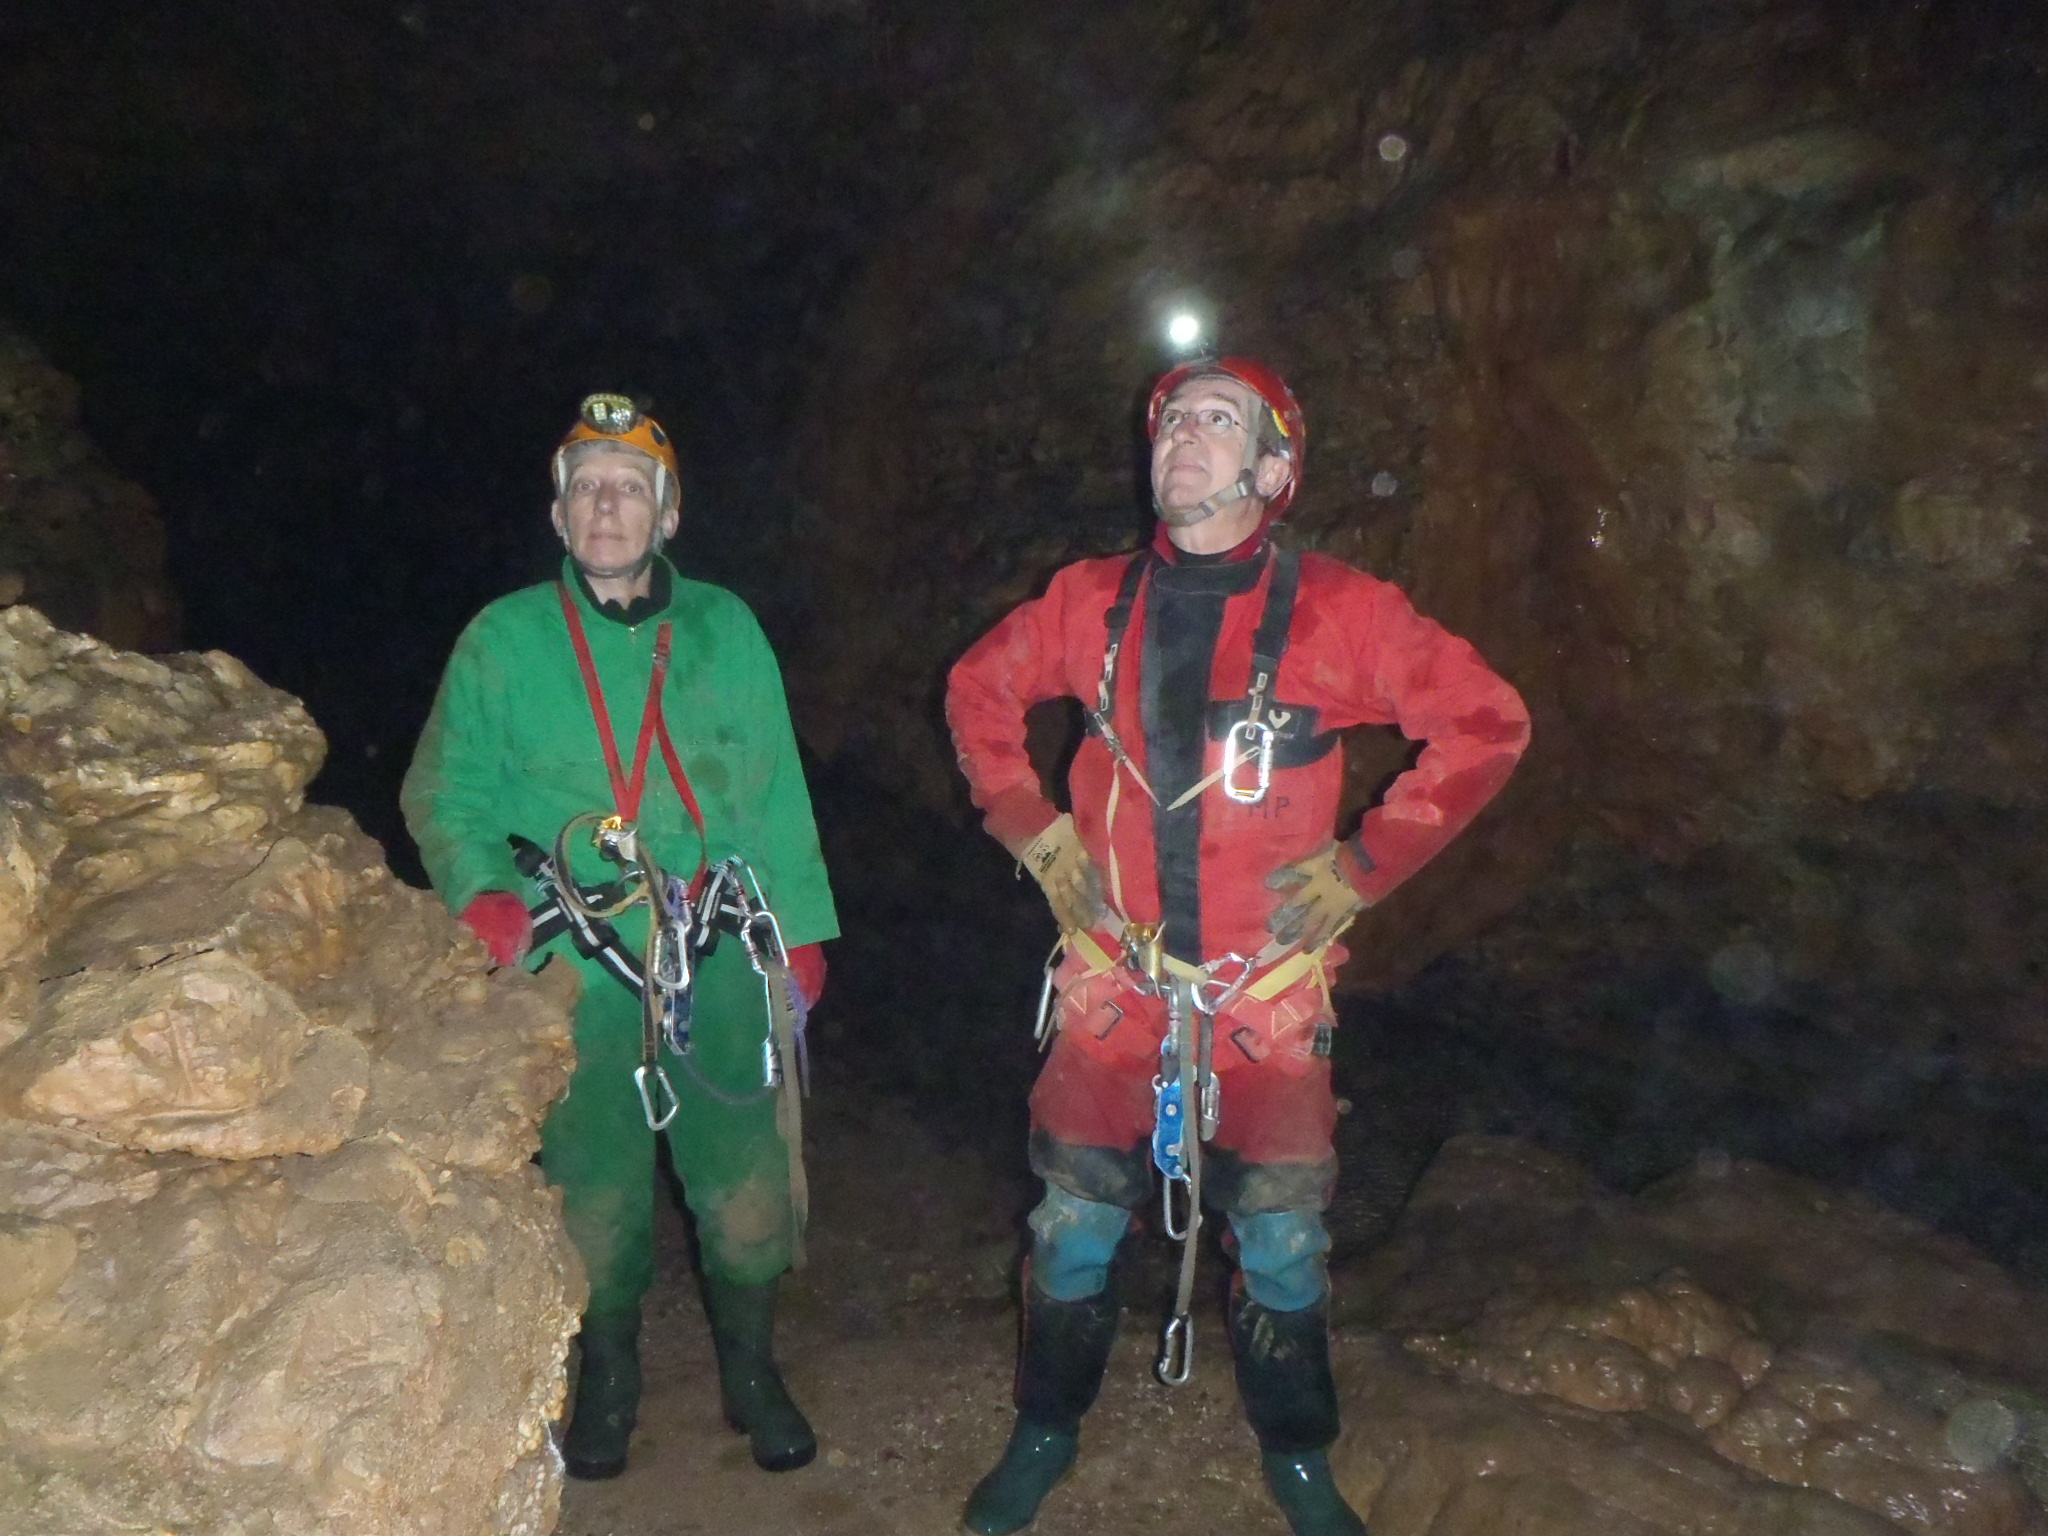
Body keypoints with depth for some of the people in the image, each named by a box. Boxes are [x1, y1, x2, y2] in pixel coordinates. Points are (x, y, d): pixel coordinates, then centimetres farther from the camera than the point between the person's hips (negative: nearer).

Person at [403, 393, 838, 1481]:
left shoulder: (726, 630, 8)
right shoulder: (503, 639, 5)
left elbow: (777, 793, 10)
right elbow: (444, 793, 7)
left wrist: (802, 929, 9)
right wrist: (481, 895, -11)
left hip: (725, 963, 1)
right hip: (578, 975, -1)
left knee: (748, 1187, 5)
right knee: (595, 1193, 8)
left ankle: (750, 1371, 30)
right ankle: (606, 1379, 34)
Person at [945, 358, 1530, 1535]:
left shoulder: (1337, 610, -7)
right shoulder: (1095, 600, 1)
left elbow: (1489, 724, -2)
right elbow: (978, 694, 16)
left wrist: (1365, 864, -6)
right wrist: (1036, 833, 6)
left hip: (1271, 987, -1)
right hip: (1115, 978, 2)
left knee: (1284, 1239, 8)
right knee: (1075, 1223, 9)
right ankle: (1045, 1433, 34)